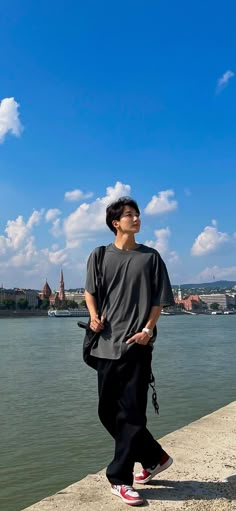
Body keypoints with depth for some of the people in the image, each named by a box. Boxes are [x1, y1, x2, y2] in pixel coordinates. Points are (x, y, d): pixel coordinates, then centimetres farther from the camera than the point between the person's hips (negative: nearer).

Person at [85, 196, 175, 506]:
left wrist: (147, 330, -8)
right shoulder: (100, 256, 6)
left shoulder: (150, 257, 4)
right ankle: (154, 457, 28)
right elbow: (90, 291, 14)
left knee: (131, 414, -2)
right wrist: (94, 316, -3)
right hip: (107, 345, 3)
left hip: (137, 346, -2)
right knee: (108, 412, 9)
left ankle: (119, 479, 12)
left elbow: (159, 300, 5)